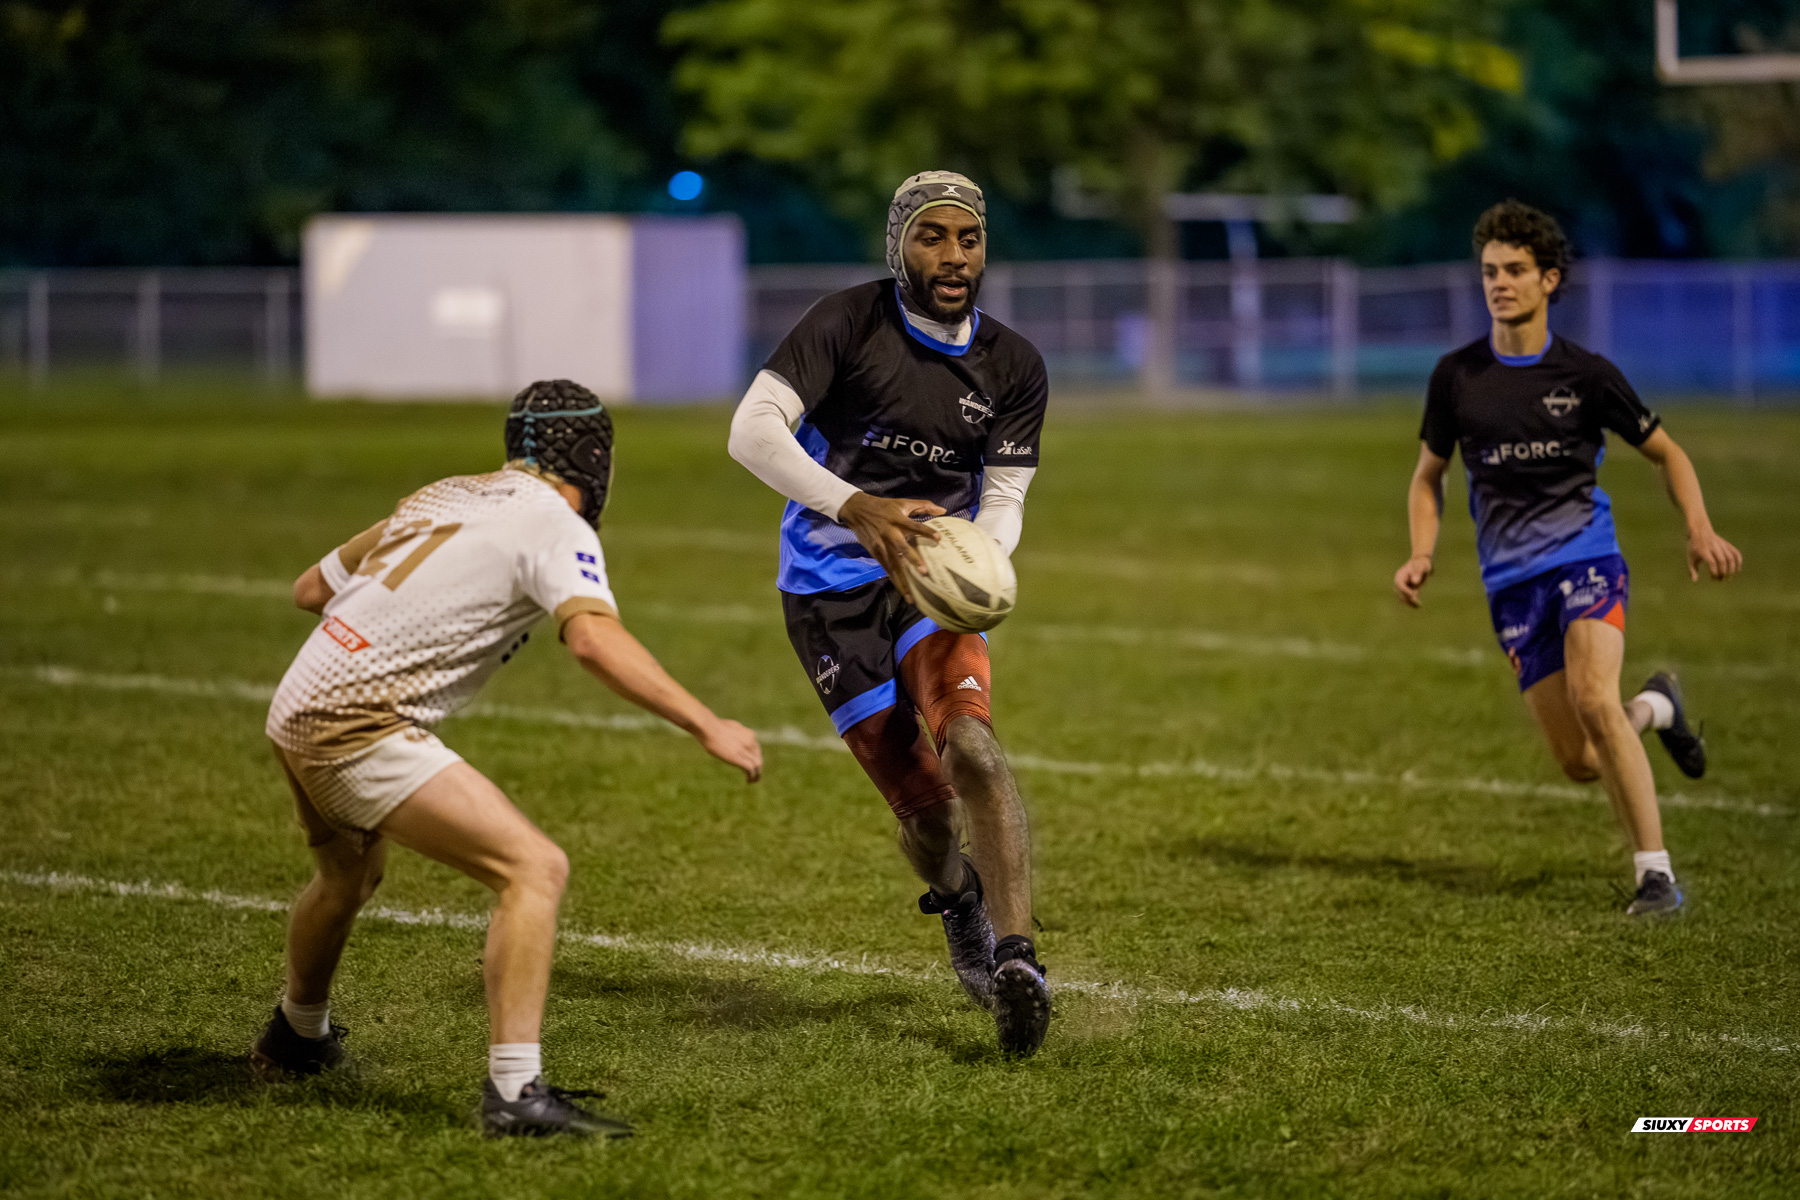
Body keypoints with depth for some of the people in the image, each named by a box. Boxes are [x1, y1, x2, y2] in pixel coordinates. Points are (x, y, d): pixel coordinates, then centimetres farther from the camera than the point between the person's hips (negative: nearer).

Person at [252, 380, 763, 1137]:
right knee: (535, 868, -14)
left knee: (350, 876, 35)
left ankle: (296, 1038, 58)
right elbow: (595, 640, -26)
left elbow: (311, 588, 25)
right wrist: (707, 726, -26)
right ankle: (514, 1089, -23)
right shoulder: (556, 526, -6)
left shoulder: (446, 495, 17)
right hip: (360, 726, -9)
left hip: (297, 709, 9)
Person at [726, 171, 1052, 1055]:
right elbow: (752, 429, -20)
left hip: (928, 581, 2)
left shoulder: (1012, 367, 4)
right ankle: (960, 903, 32)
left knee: (970, 747, -27)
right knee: (922, 805, -3)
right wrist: (856, 508, -34)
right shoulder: (849, 323, -9)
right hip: (830, 592, -2)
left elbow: (1003, 500, 3)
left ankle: (1015, 957, -31)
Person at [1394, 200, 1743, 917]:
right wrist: (1421, 557, 0)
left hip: (1585, 555, -3)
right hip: (1512, 581, 3)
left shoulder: (1584, 374, -1)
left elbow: (1666, 452, 9)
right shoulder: (1456, 376, 5)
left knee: (1592, 697, -30)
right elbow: (1429, 476, 17)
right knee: (1579, 763, -1)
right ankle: (1654, 708, 35)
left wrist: (1700, 531, -7)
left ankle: (1655, 874, -23)